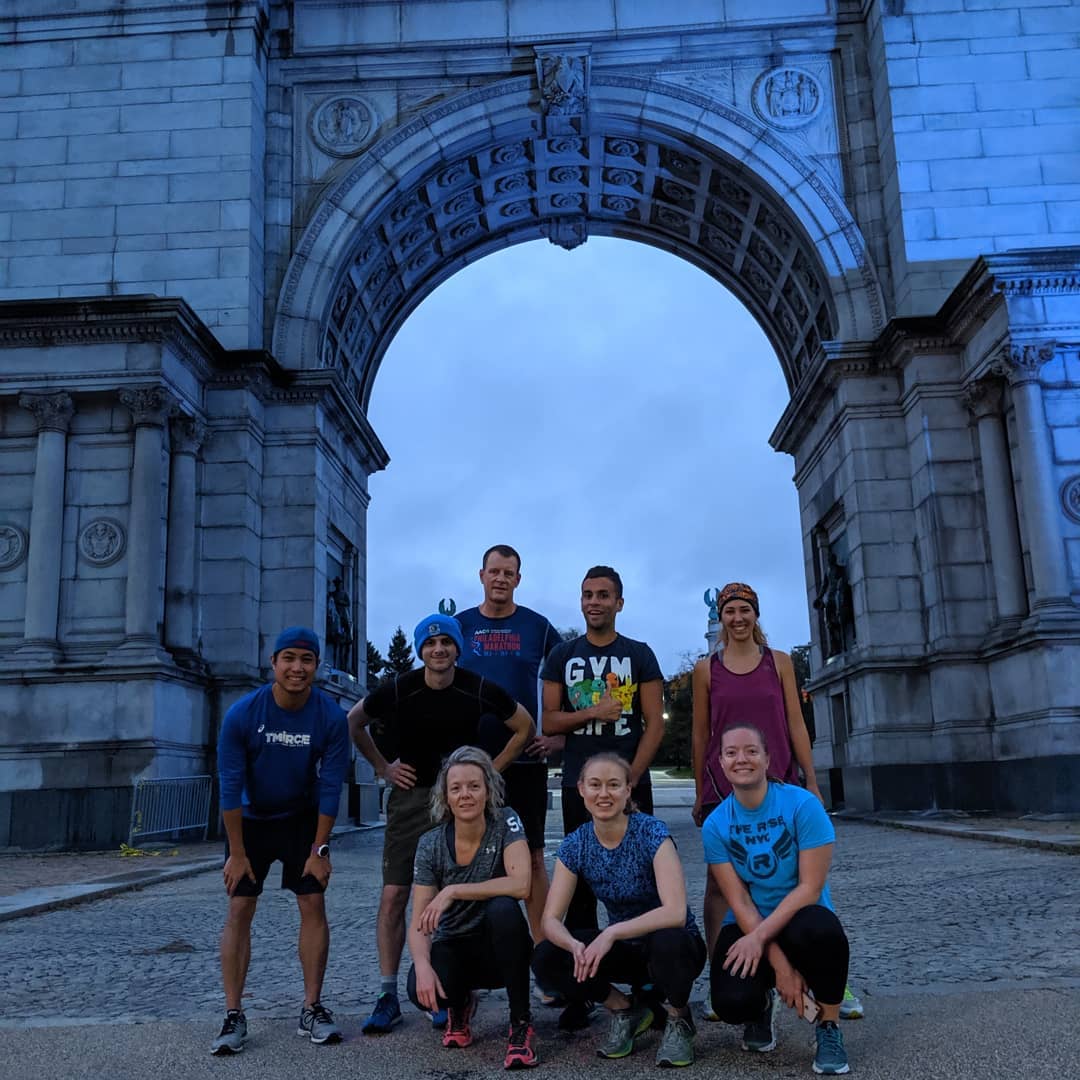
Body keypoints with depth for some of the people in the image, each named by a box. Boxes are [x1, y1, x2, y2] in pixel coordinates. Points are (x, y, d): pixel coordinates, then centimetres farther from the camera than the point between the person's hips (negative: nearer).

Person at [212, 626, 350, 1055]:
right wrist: (237, 853, -14)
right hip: (251, 819, 0)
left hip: (303, 819, 1)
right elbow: (230, 787, -17)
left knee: (313, 904, -3)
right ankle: (233, 1016, 3)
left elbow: (330, 787, -15)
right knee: (239, 910, -4)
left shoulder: (331, 717, -21)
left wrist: (319, 849, -12)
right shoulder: (242, 714, -23)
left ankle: (312, 1009, 8)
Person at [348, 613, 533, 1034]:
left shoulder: (479, 690, -9)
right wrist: (383, 767, 4)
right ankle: (387, 997, 5)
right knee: (393, 896, -5)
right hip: (410, 798, 0)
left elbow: (523, 726, 6)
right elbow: (354, 722, 10)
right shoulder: (397, 690, -8)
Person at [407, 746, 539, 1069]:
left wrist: (453, 891, -28)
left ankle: (521, 1024, -17)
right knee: (421, 990, -31)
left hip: (499, 948, -1)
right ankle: (460, 1005, 10)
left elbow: (520, 885, -29)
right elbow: (419, 922, -11)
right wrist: (423, 965, -32)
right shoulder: (430, 844, -9)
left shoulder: (505, 822, -14)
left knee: (503, 908, -35)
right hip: (454, 948, 2)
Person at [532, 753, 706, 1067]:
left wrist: (612, 933, -39)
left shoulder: (652, 832, -22)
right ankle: (626, 1011, 7)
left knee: (667, 940, -39)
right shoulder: (575, 846, -9)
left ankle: (678, 1020, -4)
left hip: (673, 946, -4)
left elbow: (675, 912, -32)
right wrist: (575, 945, -34)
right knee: (545, 958, -18)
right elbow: (551, 919, -12)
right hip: (625, 949, 4)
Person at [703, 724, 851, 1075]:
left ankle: (829, 1027, -9)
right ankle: (762, 1005, 16)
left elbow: (810, 887, -18)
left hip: (799, 918, -2)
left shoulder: (803, 804, -15)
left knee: (820, 930, -39)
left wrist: (760, 937, -24)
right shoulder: (715, 825, -7)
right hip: (747, 926, 2)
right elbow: (739, 902, -10)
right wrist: (779, 964, -20)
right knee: (732, 1003, -26)